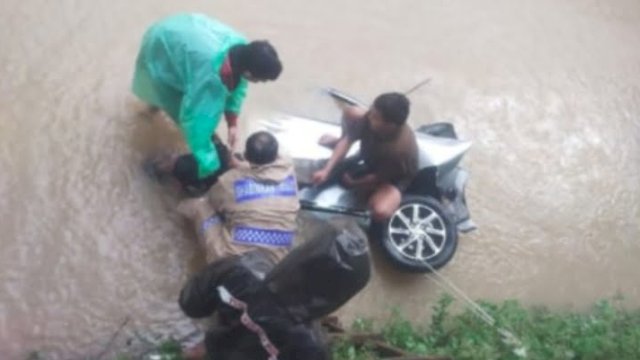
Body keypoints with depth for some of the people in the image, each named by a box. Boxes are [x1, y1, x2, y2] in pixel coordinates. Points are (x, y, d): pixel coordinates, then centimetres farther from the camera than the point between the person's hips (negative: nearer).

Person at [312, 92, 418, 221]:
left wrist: (352, 183, -11)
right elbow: (348, 140, -19)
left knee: (380, 212, -36)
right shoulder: (372, 117, -30)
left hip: (393, 178, -6)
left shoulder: (399, 149, -44)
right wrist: (327, 170, -26)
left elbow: (379, 178, -27)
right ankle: (339, 141, 25)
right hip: (372, 156, 6)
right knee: (349, 111, -10)